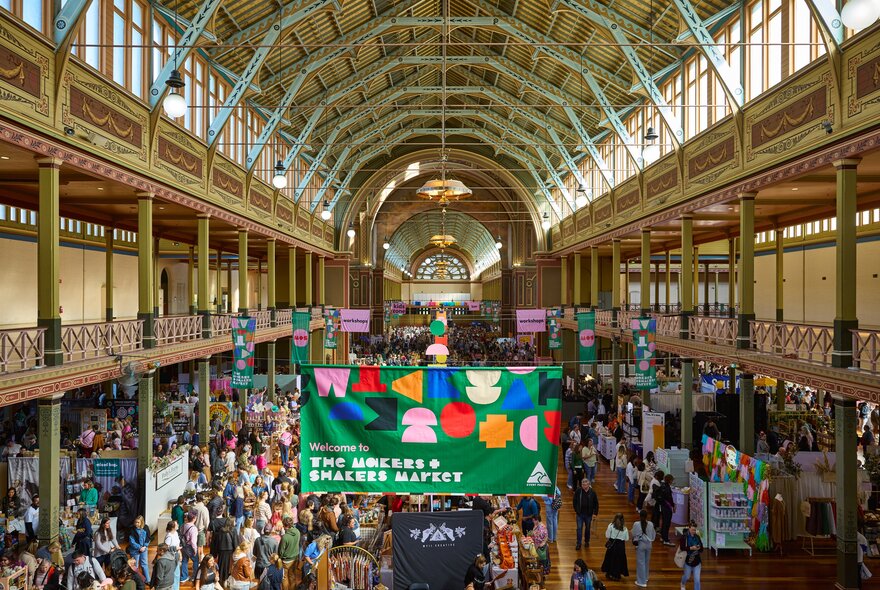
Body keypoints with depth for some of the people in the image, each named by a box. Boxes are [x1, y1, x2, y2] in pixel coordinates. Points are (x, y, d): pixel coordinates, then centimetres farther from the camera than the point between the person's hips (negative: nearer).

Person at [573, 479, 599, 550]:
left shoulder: (592, 492, -10)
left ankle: (587, 541, 35)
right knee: (579, 528, 0)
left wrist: (595, 513, -2)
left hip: (588, 514, 1)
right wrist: (576, 510, 2)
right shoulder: (578, 491, -11)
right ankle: (578, 544, 9)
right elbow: (574, 501, 3)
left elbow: (596, 503, -1)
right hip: (580, 514, -1)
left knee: (587, 528, 15)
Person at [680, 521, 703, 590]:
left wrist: (699, 548, -18)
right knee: (687, 576, 20)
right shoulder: (684, 537, -14)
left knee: (697, 579, 0)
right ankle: (683, 583, 53)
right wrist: (691, 548, -28)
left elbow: (701, 549, 4)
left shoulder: (697, 537, -3)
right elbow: (681, 547, -20)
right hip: (688, 560, -2)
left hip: (697, 560, 2)